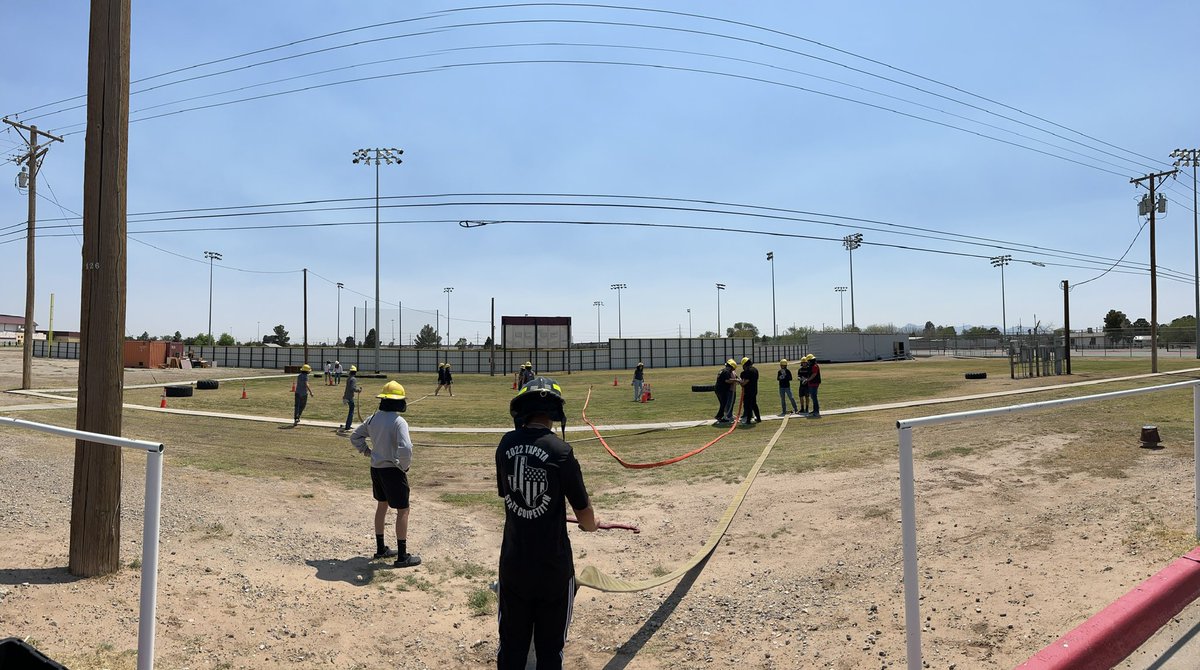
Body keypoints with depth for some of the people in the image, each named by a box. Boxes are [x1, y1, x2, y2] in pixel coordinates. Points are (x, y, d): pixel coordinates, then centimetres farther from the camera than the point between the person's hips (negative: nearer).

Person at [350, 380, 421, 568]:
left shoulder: (373, 419, 2)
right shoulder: (399, 422, -21)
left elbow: (355, 437, 16)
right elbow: (405, 449, -33)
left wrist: (367, 451, 14)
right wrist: (404, 466, -16)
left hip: (376, 469, 8)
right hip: (393, 471, -8)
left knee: (382, 506, 22)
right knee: (403, 511, 3)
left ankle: (380, 549, 34)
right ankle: (402, 556, 7)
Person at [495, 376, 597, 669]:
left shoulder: (506, 444, -4)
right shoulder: (560, 451, -17)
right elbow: (587, 520, -11)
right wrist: (591, 524, 13)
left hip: (513, 564, 4)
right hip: (553, 567, -3)